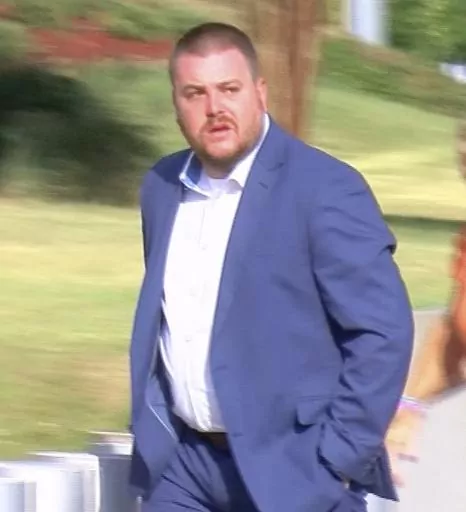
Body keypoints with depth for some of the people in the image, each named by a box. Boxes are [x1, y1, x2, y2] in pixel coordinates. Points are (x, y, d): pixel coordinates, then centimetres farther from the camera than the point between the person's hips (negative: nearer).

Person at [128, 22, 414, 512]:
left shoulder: (323, 188, -13)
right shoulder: (162, 186, 8)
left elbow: (383, 331, -15)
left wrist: (338, 456, -16)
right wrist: (152, 430, 14)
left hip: (289, 468, -6)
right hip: (186, 462, 6)